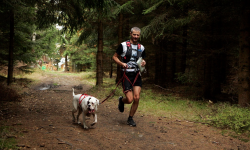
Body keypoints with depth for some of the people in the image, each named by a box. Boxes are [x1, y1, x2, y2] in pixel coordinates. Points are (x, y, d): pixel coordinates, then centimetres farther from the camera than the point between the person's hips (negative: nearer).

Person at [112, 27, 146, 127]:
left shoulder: (141, 48, 11)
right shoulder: (123, 45, -2)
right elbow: (114, 57, 4)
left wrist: (143, 62, -1)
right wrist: (122, 63, -14)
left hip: (137, 75, 4)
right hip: (126, 74, -4)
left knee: (136, 98, -7)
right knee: (130, 99, -9)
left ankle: (130, 118, 13)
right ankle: (121, 100, 29)